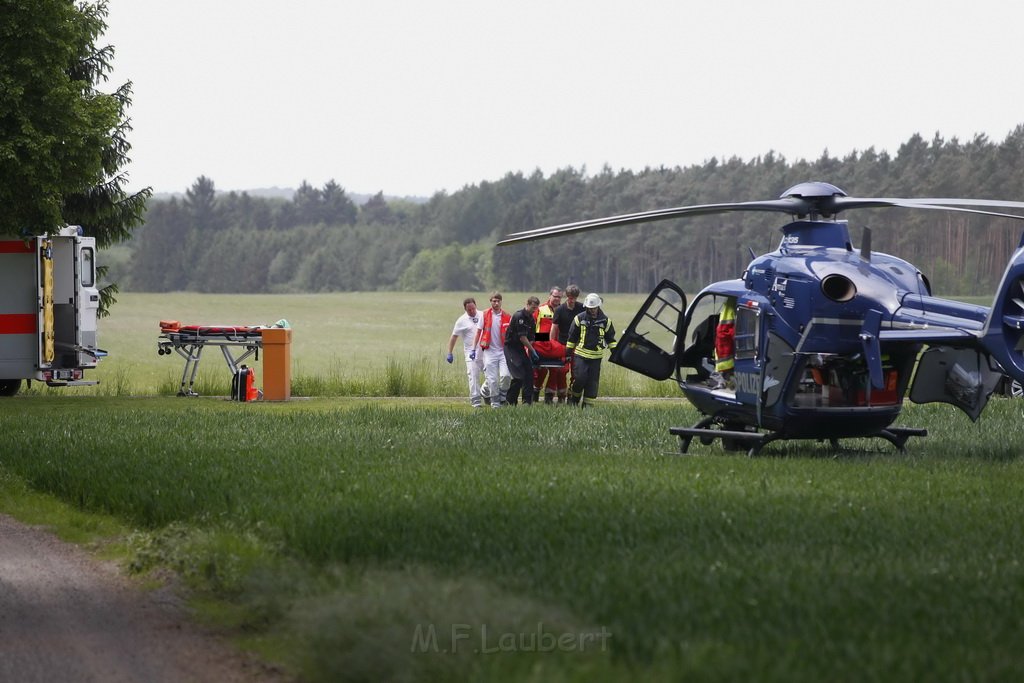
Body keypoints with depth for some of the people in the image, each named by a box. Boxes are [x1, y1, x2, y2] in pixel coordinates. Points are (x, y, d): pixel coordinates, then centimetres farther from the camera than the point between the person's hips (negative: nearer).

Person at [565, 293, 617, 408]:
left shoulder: (605, 321, 3)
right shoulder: (579, 319, -1)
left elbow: (611, 338, 13)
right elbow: (571, 337, 6)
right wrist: (568, 353, 6)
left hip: (596, 357, 2)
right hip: (580, 355, -2)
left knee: (593, 381, 1)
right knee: (579, 378, -10)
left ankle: (588, 405, 9)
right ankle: (574, 397, 15)